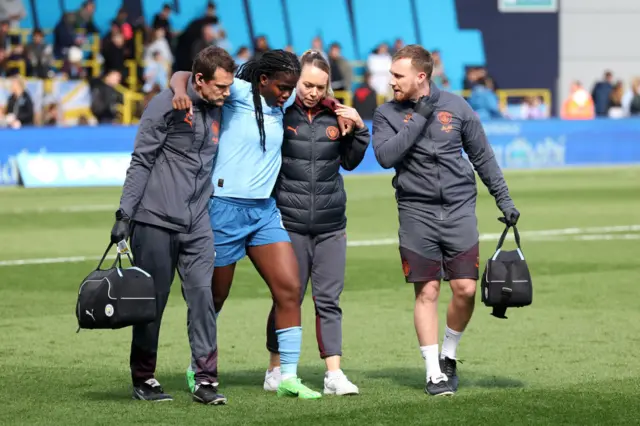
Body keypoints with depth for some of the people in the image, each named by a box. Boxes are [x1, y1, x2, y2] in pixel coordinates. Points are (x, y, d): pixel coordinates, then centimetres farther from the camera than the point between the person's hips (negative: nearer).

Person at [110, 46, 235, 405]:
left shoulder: (217, 110, 12)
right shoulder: (167, 105, -7)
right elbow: (141, 161, -8)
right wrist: (125, 213, -11)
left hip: (197, 224, 5)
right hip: (156, 219, -5)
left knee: (202, 294, -6)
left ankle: (206, 379, -4)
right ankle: (144, 378, 15)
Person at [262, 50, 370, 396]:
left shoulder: (335, 115, 6)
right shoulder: (280, 112, -6)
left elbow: (350, 162, 16)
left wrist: (359, 129, 3)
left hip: (331, 224, 3)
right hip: (289, 221, -3)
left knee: (329, 299, 3)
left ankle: (334, 374, 3)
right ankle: (276, 370, 16)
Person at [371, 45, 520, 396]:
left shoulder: (456, 107, 5)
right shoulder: (387, 114, 3)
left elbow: (482, 156, 12)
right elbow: (385, 156, -14)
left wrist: (503, 198, 10)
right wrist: (420, 118, -15)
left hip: (459, 209, 1)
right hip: (417, 213, -1)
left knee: (465, 289, -4)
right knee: (427, 292, -2)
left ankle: (449, 356, 18)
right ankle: (433, 372, 5)